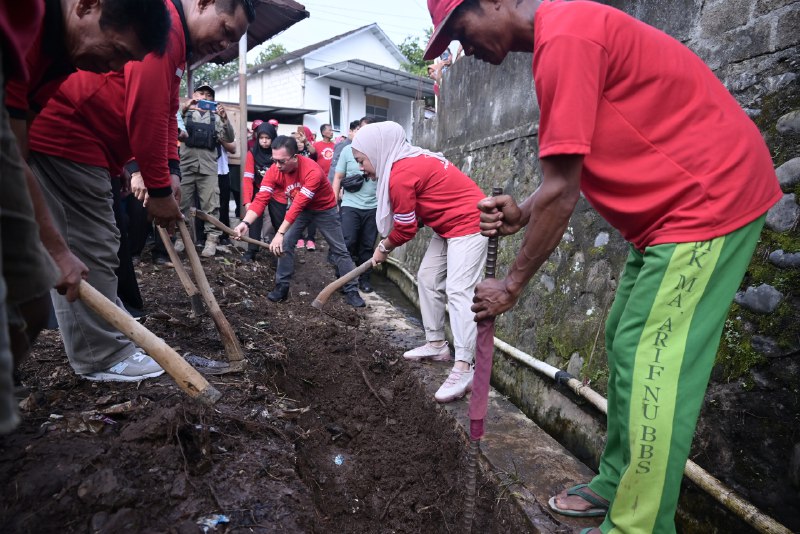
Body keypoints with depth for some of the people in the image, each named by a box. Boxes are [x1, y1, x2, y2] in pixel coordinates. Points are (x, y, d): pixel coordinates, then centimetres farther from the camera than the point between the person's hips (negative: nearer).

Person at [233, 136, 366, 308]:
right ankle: (282, 287, 7)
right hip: (301, 208, 4)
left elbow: (298, 205, -41)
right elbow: (261, 199, -28)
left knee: (339, 249, 0)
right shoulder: (274, 171, -22)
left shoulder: (312, 171, -38)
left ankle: (352, 291, 8)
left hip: (324, 208, -4)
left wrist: (279, 232, -44)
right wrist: (245, 222, -45)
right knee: (285, 243, -6)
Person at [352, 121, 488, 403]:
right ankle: (436, 344, 24)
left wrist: (384, 248, 3)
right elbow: (406, 218, 13)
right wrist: (388, 243, 7)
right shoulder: (408, 161, 7)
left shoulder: (401, 175, -23)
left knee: (458, 290, -17)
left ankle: (464, 369, -17)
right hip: (449, 224, 11)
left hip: (469, 223, -11)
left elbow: (406, 228, -13)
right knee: (428, 278, 13)